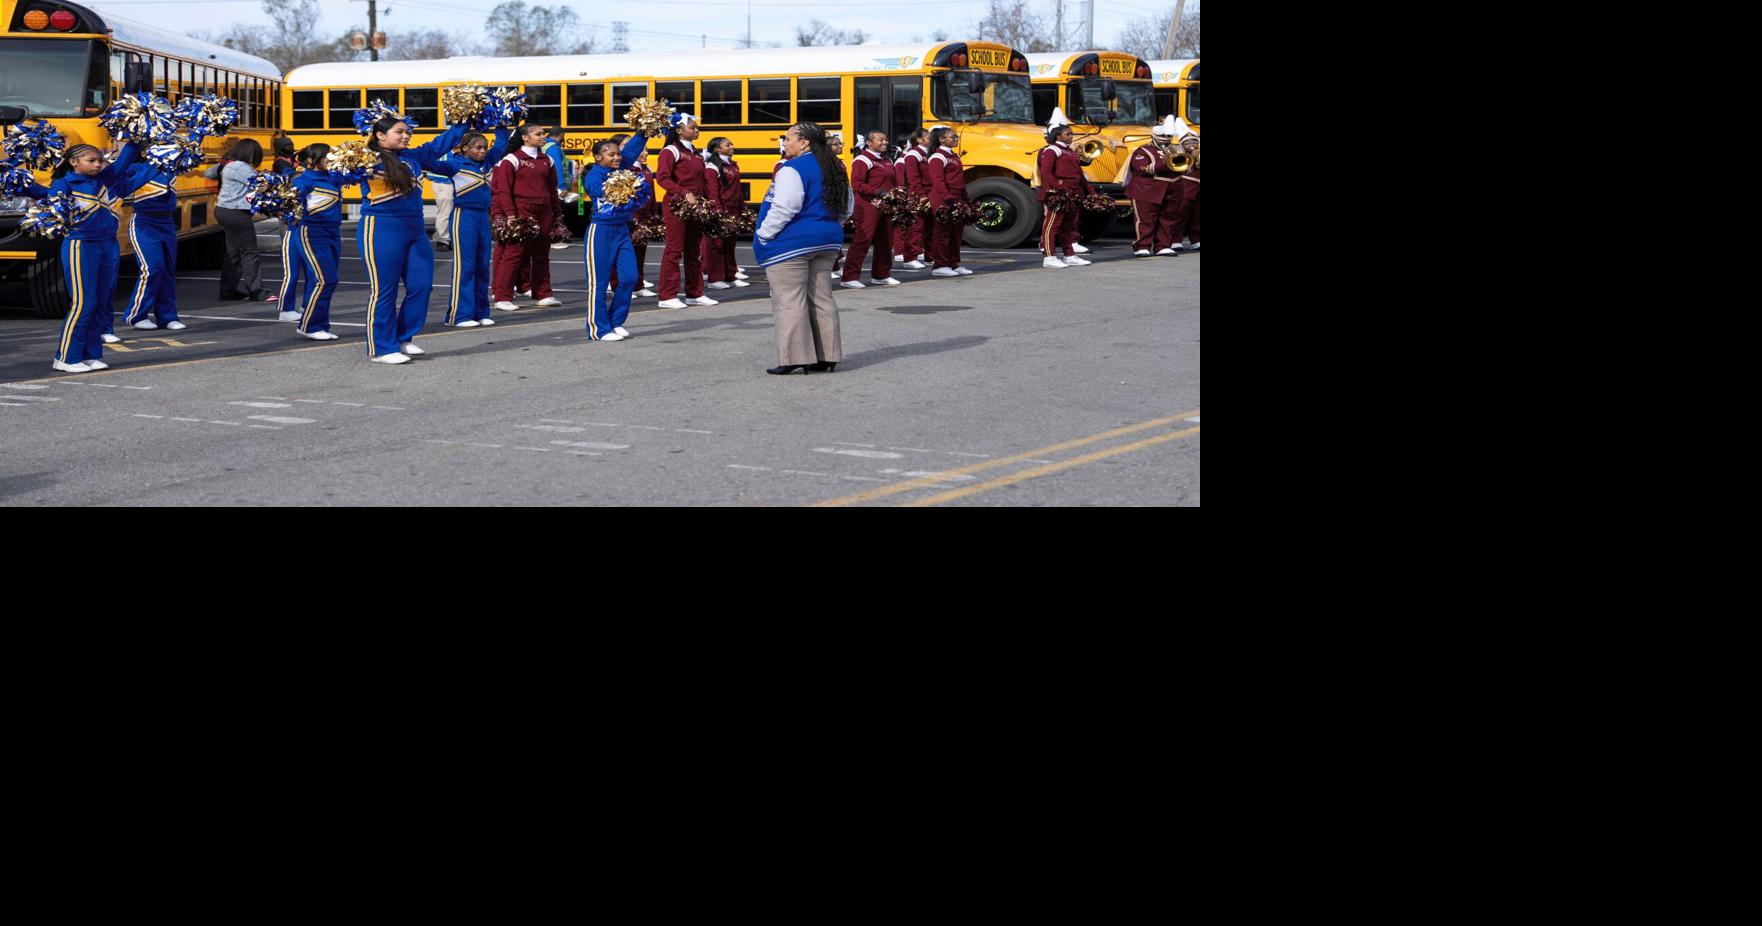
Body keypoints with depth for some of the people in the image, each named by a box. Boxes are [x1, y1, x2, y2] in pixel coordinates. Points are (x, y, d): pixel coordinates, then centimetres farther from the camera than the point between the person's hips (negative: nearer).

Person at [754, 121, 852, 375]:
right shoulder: (832, 169, 12)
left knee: (789, 301, -4)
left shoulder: (792, 169, -15)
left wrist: (763, 236, -14)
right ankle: (826, 356, 12)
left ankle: (793, 358, -6)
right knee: (821, 298, 11)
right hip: (825, 242, 9)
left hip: (790, 245, -9)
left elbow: (784, 208, -23)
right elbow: (847, 206, 19)